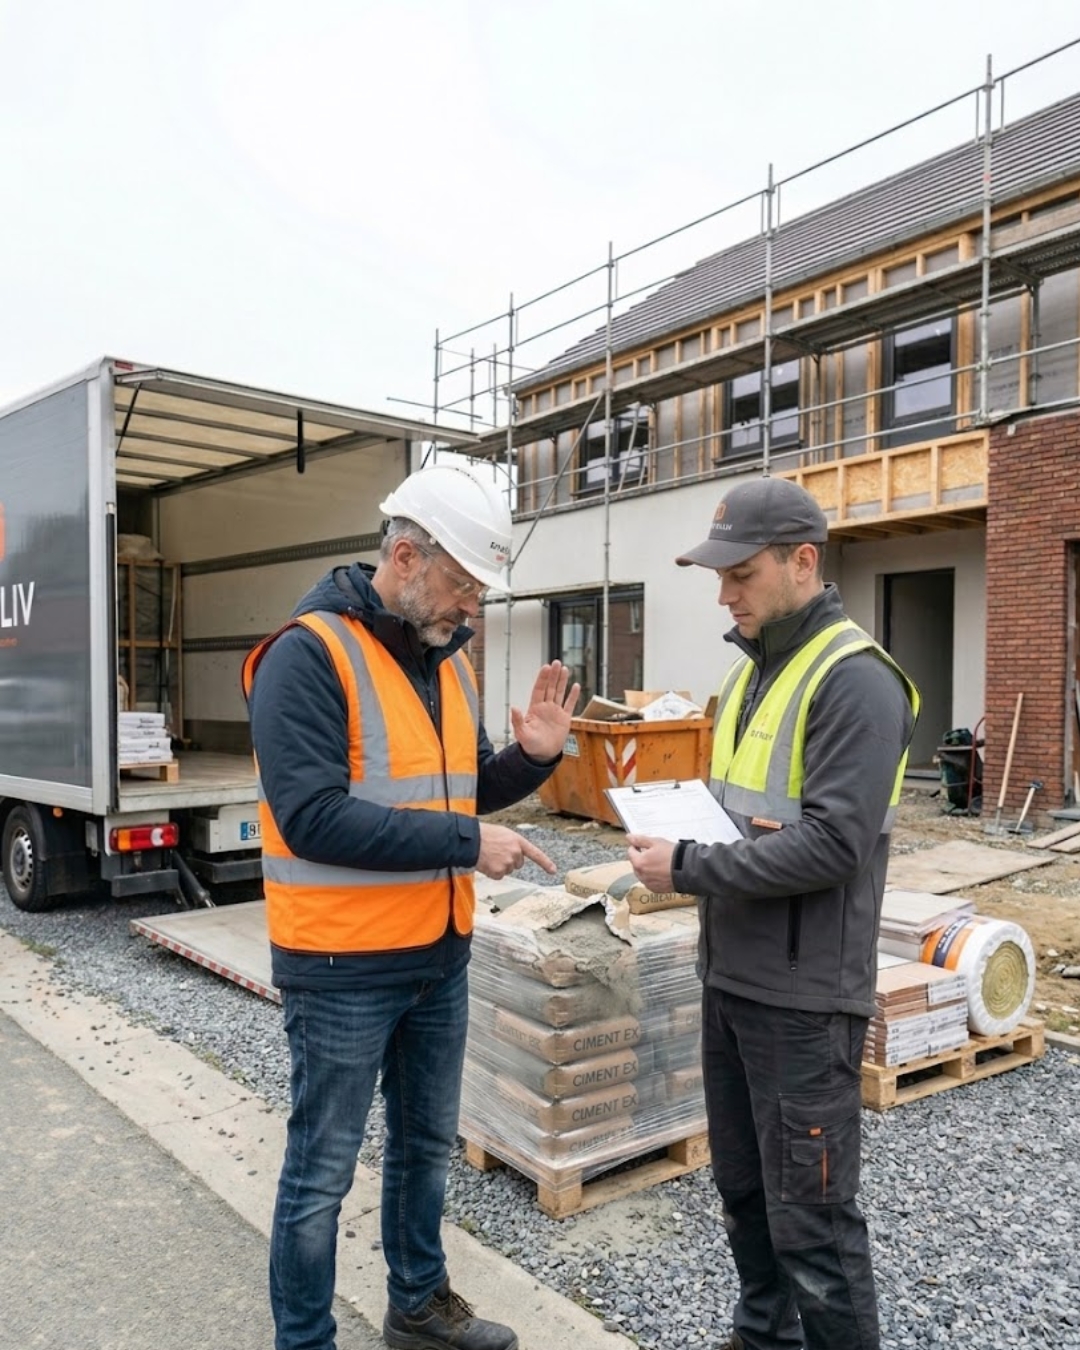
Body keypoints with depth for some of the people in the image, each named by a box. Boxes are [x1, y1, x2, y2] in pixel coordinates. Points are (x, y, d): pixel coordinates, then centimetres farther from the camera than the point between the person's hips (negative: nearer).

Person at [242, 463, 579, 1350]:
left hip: (439, 954, 8)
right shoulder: (308, 654, -19)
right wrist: (466, 842, -26)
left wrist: (533, 756, -5)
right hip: (342, 964, -8)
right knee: (322, 1170, 10)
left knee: (427, 1143, 23)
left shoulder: (446, 659, 7)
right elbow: (314, 817, -27)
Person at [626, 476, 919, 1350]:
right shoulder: (749, 671, 11)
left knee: (811, 1213, 5)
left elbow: (832, 845, -25)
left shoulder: (855, 680, -17)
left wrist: (688, 869, -21)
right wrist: (680, 836, -3)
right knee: (743, 1187, 22)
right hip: (731, 974, 9)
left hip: (804, 994, -9)